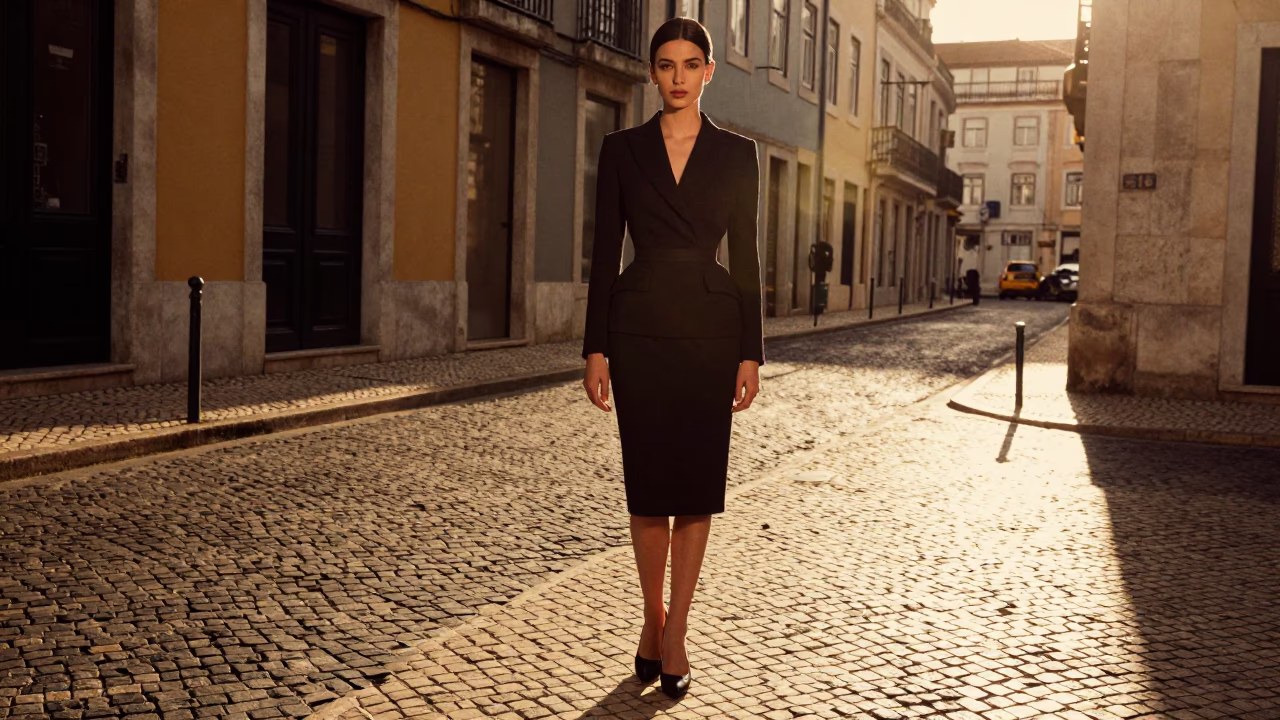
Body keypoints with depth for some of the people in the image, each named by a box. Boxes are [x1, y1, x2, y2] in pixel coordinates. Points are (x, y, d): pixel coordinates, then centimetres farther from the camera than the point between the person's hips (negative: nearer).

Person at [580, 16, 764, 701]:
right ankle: (653, 615, 25)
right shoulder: (623, 149, 5)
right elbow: (605, 252, 3)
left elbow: (745, 256, 4)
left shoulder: (736, 153, 5)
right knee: (649, 483, 6)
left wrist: (751, 352, -2)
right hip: (640, 329, 0)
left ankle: (674, 635, 12)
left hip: (711, 330, 0)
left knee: (697, 485, 2)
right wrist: (596, 348, -2)